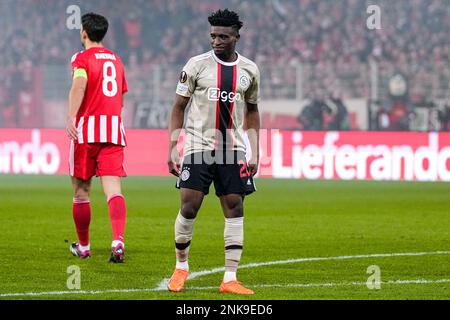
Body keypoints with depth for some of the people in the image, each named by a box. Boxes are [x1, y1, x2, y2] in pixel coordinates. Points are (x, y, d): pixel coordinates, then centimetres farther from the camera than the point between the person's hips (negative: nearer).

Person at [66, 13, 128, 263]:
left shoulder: (82, 58, 0)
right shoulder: (116, 59, 18)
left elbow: (79, 85, -21)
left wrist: (71, 116, -33)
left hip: (87, 129, -4)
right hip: (114, 129, 4)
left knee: (81, 190, 10)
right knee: (113, 189, -7)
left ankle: (83, 247, 21)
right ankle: (118, 240, -29)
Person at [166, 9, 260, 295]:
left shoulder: (249, 70, 7)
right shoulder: (197, 65, -1)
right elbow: (179, 107, 3)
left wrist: (255, 153, 10)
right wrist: (172, 149, -3)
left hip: (234, 150, 2)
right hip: (198, 147, -2)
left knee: (235, 209, -2)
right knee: (189, 207, -7)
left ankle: (230, 279, 1)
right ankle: (181, 267, 15)